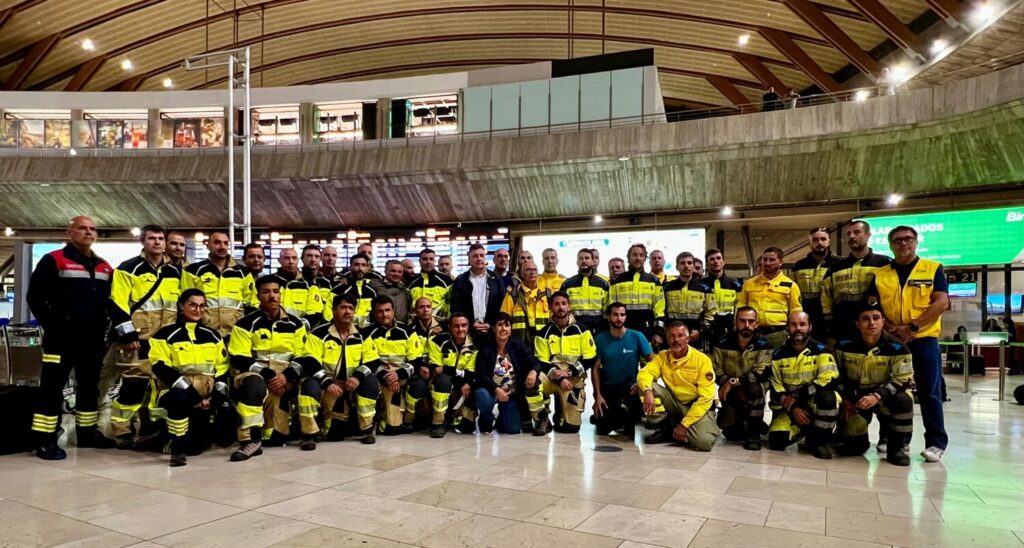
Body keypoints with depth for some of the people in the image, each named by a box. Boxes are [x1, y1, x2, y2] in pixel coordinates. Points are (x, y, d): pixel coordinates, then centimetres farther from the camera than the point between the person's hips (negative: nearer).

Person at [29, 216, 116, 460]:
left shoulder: (104, 267, 14)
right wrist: (52, 326, -12)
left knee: (89, 386, 13)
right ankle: (44, 440, -1)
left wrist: (104, 326, 8)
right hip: (62, 337, -6)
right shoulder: (53, 261, -4)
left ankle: (88, 432, 23)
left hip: (94, 338, 6)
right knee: (52, 387, -5)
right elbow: (35, 297, -8)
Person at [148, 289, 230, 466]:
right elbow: (162, 369, -13)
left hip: (205, 396, 4)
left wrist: (216, 397, -7)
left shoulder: (212, 336, 11)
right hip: (173, 392, -4)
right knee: (179, 398, -39)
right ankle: (177, 448, -20)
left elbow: (222, 369, 9)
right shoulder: (165, 334, -3)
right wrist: (191, 393, -21)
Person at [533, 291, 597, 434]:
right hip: (552, 377, 0)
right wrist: (559, 378, -19)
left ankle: (560, 416, 32)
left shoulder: (581, 330, 2)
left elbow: (590, 359, -3)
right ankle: (542, 419, -10)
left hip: (574, 378, 0)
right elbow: (542, 363, -4)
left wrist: (569, 372, -15)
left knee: (571, 426, -7)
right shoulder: (544, 333, 1)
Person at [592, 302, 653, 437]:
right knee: (602, 430, -6)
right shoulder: (600, 339, -5)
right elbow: (595, 368, -3)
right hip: (607, 387, 1)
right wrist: (598, 395, -10)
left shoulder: (637, 336, -8)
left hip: (629, 386, -1)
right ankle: (618, 417, 31)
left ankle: (629, 425, -3)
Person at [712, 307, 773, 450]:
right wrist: (732, 387, -23)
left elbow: (762, 373, -22)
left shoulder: (763, 345, -11)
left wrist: (734, 382, -30)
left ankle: (754, 432, -19)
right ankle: (742, 422, 23)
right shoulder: (723, 343, -7)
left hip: (754, 392, -1)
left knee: (755, 387, -36)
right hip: (731, 394, 1)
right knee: (730, 432, -14)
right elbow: (716, 370, -8)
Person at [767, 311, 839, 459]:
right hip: (788, 407, 2)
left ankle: (818, 440, -11)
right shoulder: (778, 355, -1)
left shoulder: (821, 351, -9)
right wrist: (792, 408, -15)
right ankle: (803, 429, 15)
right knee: (777, 441, -20)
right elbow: (775, 387, -1)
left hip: (816, 404, -2)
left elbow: (828, 381, -21)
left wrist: (795, 396, -21)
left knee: (828, 397, -36)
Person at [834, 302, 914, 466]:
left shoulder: (897, 348, -16)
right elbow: (837, 375, 5)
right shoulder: (844, 345, -9)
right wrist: (844, 398, -5)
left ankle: (895, 448, -15)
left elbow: (902, 380, -17)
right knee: (851, 446, -11)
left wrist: (877, 396, -30)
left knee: (903, 400, -36)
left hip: (885, 394, -1)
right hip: (855, 396, 1)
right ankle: (860, 441, 31)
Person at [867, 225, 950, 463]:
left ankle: (936, 442, 7)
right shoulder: (880, 274, 8)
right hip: (891, 341, 3)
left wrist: (912, 327, -16)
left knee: (929, 391, -1)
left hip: (924, 339, -2)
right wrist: (891, 328, -12)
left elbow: (941, 302, -8)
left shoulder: (933, 269, 2)